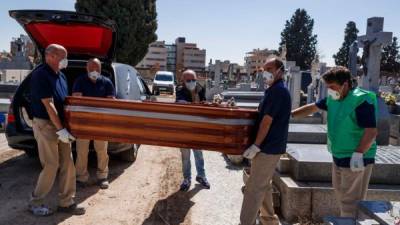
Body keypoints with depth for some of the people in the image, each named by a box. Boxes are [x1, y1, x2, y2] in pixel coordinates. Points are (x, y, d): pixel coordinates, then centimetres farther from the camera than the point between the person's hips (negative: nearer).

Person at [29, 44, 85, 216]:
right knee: (51, 166, -3)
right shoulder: (40, 74, -16)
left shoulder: (61, 75, 11)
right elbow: (48, 104, -21)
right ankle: (35, 203, 17)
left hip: (61, 125, 8)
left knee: (67, 164, 8)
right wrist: (60, 129, -23)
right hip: (46, 125, -8)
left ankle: (66, 203, 18)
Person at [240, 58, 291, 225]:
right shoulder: (275, 90, 15)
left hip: (268, 147, -10)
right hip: (270, 146, 10)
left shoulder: (277, 91, -17)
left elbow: (267, 121, -21)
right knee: (264, 185, 19)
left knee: (254, 188, -5)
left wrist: (256, 145, -19)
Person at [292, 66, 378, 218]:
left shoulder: (361, 100, -20)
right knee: (341, 194, 20)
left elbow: (371, 131, -24)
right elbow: (313, 108, 17)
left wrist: (358, 154, -32)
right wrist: (290, 114, 15)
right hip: (339, 156, 9)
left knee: (350, 200, -3)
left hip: (355, 159, -9)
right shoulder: (333, 99, 5)